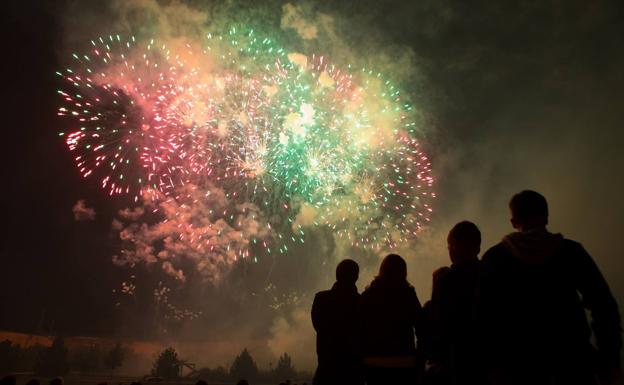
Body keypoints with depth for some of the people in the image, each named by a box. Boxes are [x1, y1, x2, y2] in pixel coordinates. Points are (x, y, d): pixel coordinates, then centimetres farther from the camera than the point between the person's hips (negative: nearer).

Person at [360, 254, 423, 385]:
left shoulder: (367, 295, 1)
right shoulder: (407, 294, -6)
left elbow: (361, 329, 3)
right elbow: (420, 327, -4)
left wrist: (364, 356, 10)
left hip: (374, 363, 2)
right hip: (404, 363, -2)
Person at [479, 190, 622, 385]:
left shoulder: (494, 257, -1)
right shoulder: (571, 251, -2)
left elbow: (484, 314, -5)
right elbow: (604, 305, -5)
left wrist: (493, 363, 0)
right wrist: (610, 360, 1)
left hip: (520, 359, 0)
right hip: (571, 355, 0)